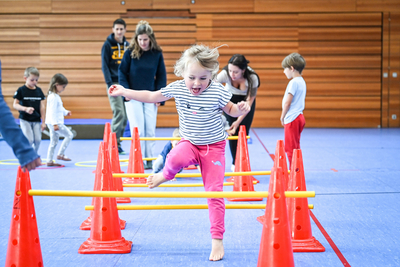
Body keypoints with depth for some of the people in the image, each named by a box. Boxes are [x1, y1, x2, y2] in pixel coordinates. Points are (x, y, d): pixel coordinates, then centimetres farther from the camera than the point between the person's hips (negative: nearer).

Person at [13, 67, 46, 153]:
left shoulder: (39, 90, 4)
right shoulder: (21, 90, -7)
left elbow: (42, 106, 6)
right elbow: (15, 104, -7)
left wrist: (43, 121, 5)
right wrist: (26, 109, -25)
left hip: (36, 120, 4)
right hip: (25, 120, -4)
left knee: (38, 140, -1)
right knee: (29, 140, -11)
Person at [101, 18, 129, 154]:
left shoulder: (127, 45, 12)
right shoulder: (108, 45, -2)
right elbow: (104, 65, -6)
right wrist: (110, 83, -14)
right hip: (114, 83, -5)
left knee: (125, 115, 3)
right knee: (119, 112, -12)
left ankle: (117, 140, 14)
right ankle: (114, 144, -5)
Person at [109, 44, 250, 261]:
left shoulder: (217, 92, -15)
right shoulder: (177, 88, -9)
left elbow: (230, 110, 2)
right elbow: (151, 97, 4)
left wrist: (241, 109, -21)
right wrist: (124, 92, 4)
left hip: (214, 147, -1)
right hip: (189, 143, 1)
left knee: (214, 192, -6)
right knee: (175, 158, -36)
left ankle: (217, 239, 5)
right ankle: (166, 175, 3)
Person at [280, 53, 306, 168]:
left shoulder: (293, 82, -16)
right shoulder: (302, 81, 14)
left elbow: (287, 102, -18)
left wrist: (282, 116, -5)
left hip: (292, 119, -10)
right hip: (299, 117, 10)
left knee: (291, 148, -5)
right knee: (294, 147, 16)